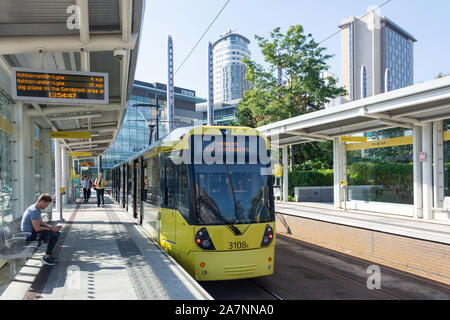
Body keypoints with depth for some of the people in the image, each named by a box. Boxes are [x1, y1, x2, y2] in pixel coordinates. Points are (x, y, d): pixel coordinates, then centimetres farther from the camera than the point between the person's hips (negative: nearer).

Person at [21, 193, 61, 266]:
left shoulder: (36, 209, 10)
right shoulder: (34, 211, -24)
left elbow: (41, 222, 17)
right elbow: (37, 228, -27)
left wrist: (51, 227, 2)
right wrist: (51, 229, -16)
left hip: (33, 231, 11)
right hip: (29, 235, -11)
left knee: (57, 232, 9)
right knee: (54, 235, -23)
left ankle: (49, 254, 12)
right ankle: (47, 257, -10)